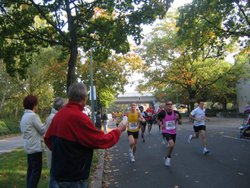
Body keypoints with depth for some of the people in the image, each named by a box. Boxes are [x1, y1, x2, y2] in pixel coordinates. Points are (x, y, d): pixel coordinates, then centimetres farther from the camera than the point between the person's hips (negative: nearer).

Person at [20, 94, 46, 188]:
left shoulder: (24, 116, 12)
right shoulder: (33, 116, -17)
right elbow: (43, 130, -12)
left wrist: (40, 136, 17)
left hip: (29, 147, 9)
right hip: (35, 147, -9)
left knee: (31, 169, 14)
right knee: (36, 170, -3)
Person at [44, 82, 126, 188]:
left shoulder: (59, 114, 2)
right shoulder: (79, 117, -24)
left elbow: (48, 138, 13)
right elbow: (102, 141, -19)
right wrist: (119, 130, -3)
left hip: (59, 172, 8)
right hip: (74, 177, -8)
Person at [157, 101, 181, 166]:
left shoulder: (175, 112, -6)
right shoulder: (163, 113, -14)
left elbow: (179, 121, 8)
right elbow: (158, 119, 5)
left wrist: (178, 118, -13)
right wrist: (161, 125, -10)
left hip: (173, 132, 5)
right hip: (166, 132, -5)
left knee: (172, 146, 16)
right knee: (171, 144, -26)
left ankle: (167, 157, 43)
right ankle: (168, 157, -1)